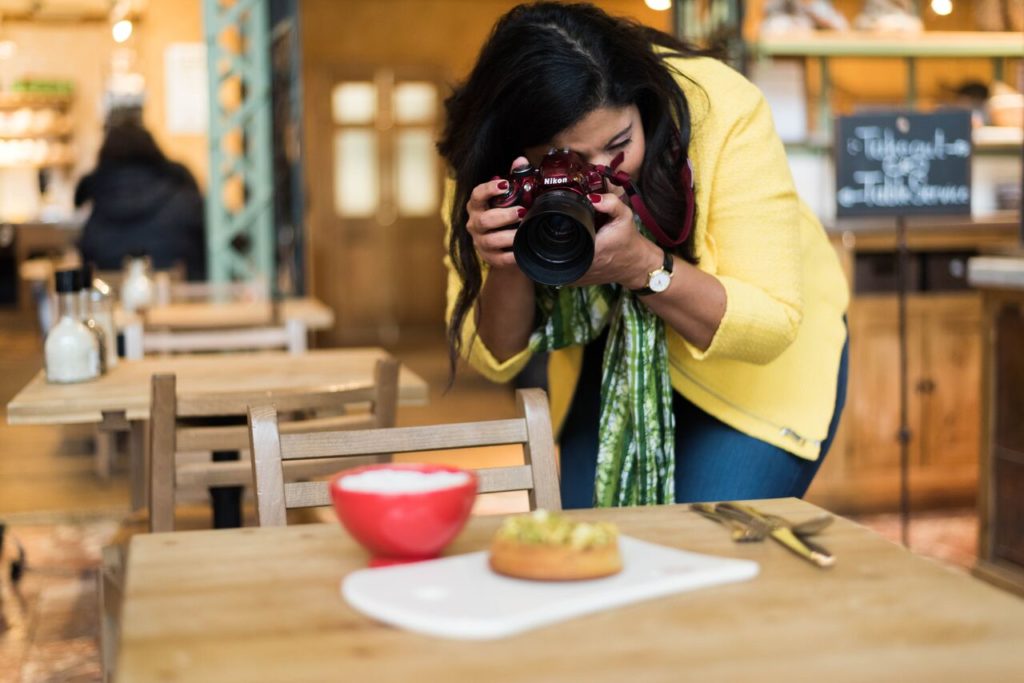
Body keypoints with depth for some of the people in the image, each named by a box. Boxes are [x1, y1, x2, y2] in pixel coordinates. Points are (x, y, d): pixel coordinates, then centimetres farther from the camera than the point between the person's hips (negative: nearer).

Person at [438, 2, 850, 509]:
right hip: (607, 369, 2)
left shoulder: (723, 111, -30)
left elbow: (771, 328, -27)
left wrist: (640, 264, -41)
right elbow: (494, 359, -16)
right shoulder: (486, 175, -22)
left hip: (764, 369, -2)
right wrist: (509, 269, -36)